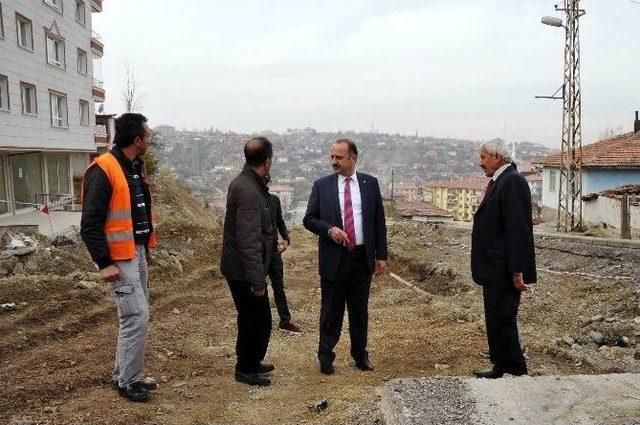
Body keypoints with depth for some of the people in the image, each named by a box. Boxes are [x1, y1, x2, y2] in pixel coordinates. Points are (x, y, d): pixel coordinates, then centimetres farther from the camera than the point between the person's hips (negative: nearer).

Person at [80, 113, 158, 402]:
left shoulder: (134, 168, 12)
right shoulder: (103, 170, -17)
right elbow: (90, 224, -20)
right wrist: (105, 264, -22)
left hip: (138, 252, 10)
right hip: (118, 257, -9)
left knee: (136, 315, 15)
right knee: (137, 316, -7)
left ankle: (123, 375, 27)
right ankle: (128, 381, 8)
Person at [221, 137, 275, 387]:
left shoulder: (245, 182, 7)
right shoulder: (249, 192, -25)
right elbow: (249, 241, -26)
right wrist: (257, 279, -23)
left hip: (238, 267, 10)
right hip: (244, 271, -10)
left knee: (252, 318, 22)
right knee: (258, 320, 4)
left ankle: (251, 363, 37)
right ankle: (246, 369, 20)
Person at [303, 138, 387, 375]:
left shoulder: (370, 184, 4)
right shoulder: (321, 186, 1)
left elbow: (379, 221, 6)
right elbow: (309, 219, 1)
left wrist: (381, 255, 4)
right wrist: (329, 229, -17)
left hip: (362, 257, 1)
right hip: (333, 258, -1)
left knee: (359, 310, 13)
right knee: (331, 311, 6)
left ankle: (360, 355, 29)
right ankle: (325, 356, 21)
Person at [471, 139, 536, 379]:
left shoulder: (512, 182, -16)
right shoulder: (498, 181, 15)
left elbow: (518, 229, -22)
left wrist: (517, 271, -23)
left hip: (504, 270, -10)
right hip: (494, 270, 10)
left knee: (501, 320, -5)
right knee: (496, 320, 16)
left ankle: (516, 371, 8)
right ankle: (501, 368, 28)